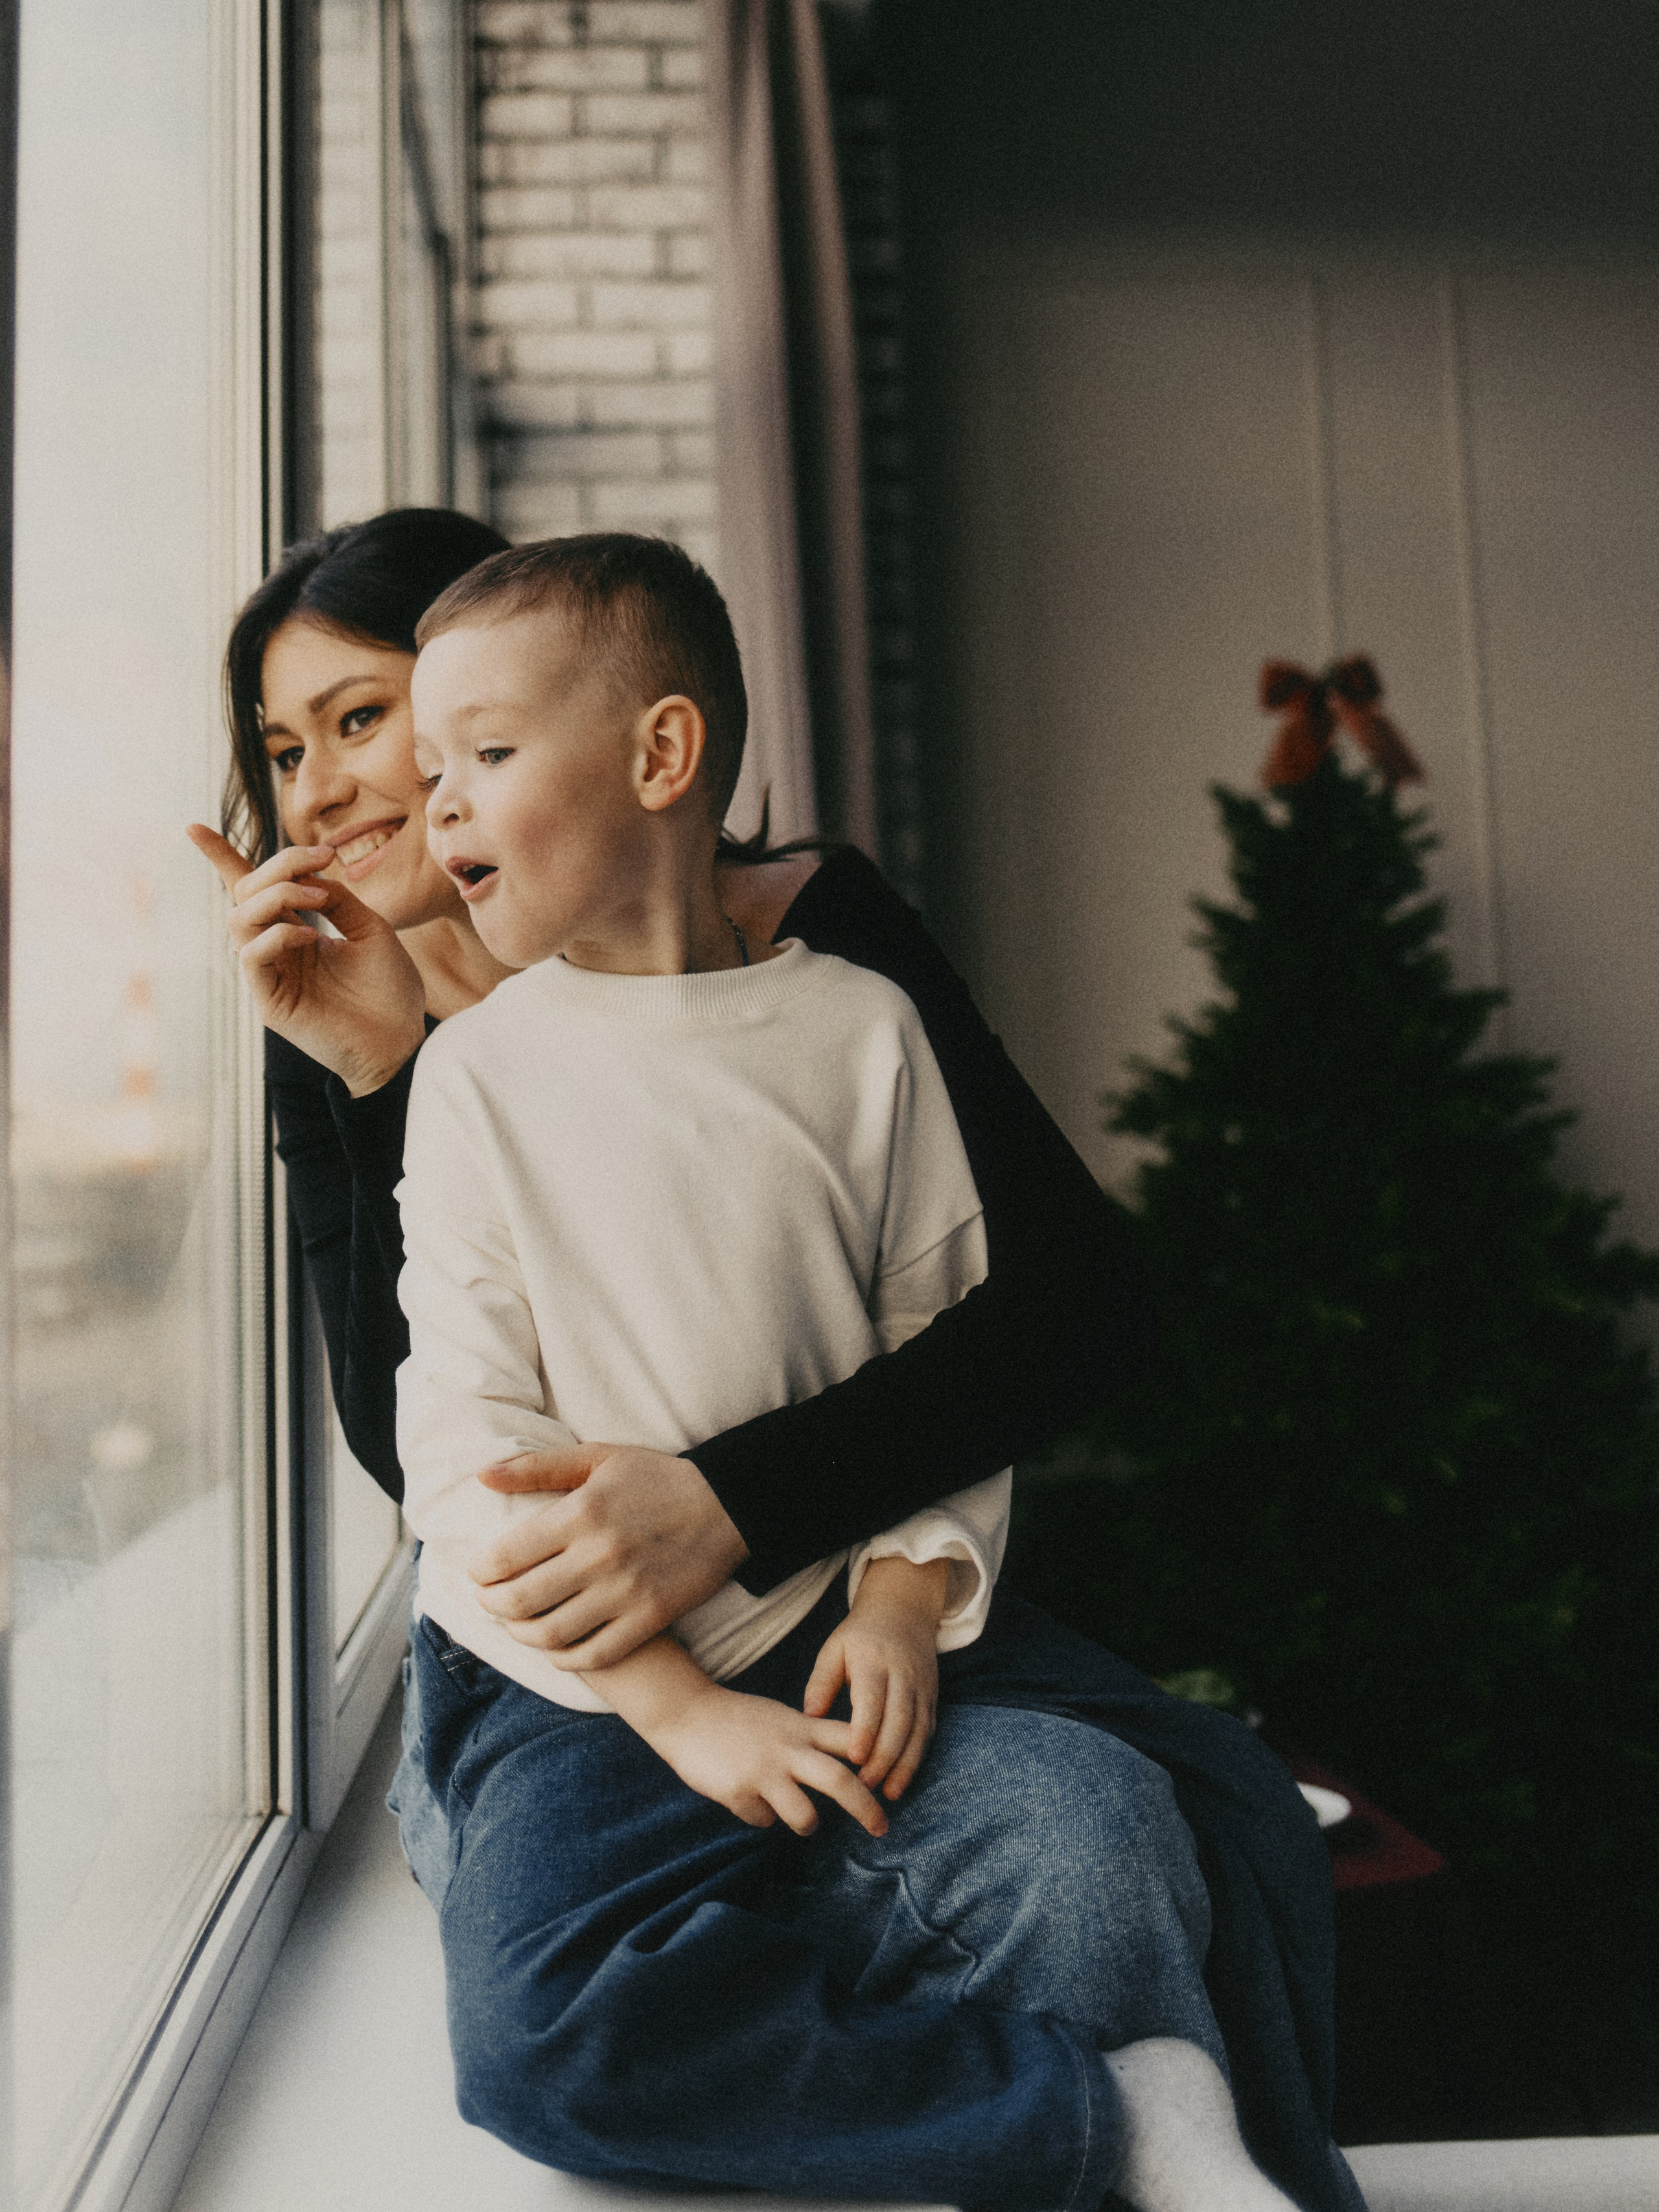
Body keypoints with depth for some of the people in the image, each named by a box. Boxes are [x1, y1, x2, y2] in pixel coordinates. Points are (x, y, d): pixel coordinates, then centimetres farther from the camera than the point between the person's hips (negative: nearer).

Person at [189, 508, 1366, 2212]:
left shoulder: (805, 937, -3)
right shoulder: (341, 1052, 3)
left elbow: (1076, 1291, -12)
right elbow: (416, 1450, -6)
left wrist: (736, 1501, -25)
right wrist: (369, 1072, -15)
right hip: (535, 1676, -1)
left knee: (1098, 1823, -28)